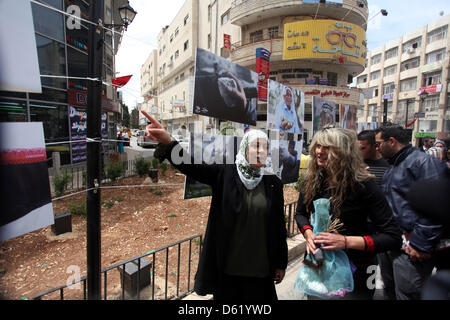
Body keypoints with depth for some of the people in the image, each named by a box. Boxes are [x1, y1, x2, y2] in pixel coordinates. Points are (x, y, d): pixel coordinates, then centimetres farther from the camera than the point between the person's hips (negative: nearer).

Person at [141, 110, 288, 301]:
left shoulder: (273, 183, -2)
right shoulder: (224, 174, -8)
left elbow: (280, 226, 2)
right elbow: (192, 165, -22)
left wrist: (281, 263, 7)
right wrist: (167, 143, -40)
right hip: (226, 266, -1)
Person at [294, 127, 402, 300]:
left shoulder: (363, 185, -20)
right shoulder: (311, 181, -7)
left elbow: (393, 237, -20)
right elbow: (300, 213, 7)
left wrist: (346, 241, -29)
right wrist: (308, 233, -12)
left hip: (354, 270, -4)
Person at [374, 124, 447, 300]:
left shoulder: (424, 162, -13)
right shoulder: (393, 167, 17)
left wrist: (421, 244, -21)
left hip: (409, 247, -8)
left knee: (407, 294, 3)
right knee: (389, 291, 21)